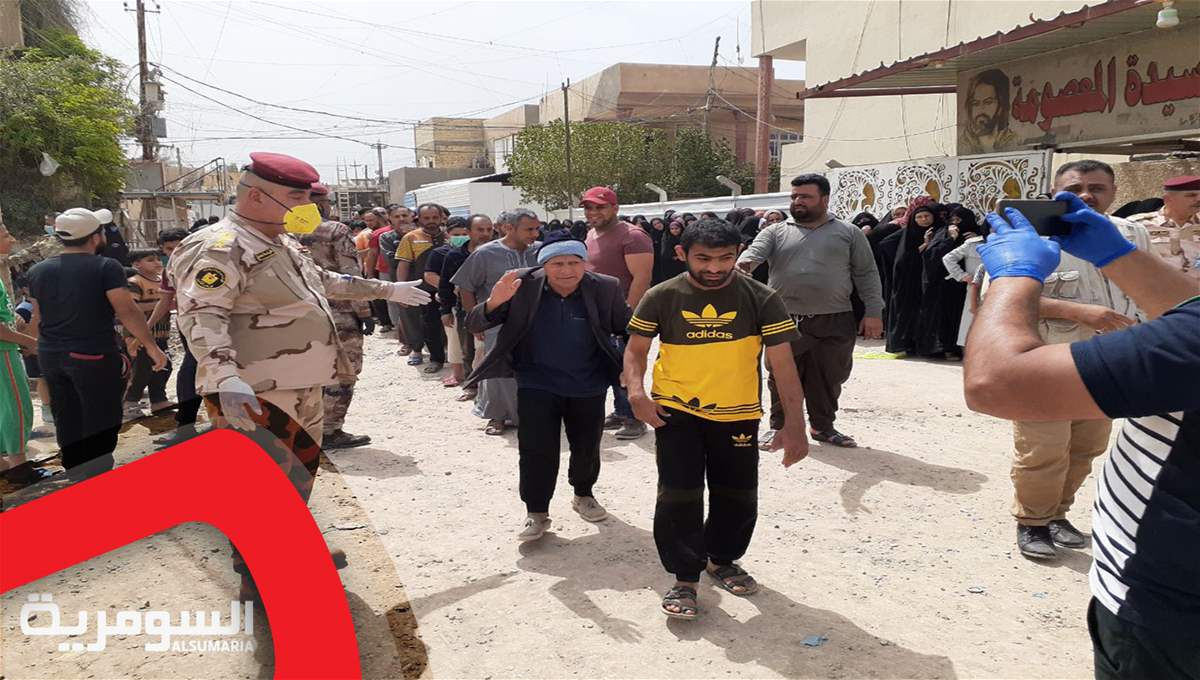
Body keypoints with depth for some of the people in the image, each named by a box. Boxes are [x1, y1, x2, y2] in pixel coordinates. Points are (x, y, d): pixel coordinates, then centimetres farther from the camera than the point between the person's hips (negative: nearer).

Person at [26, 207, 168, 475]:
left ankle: (74, 476, 27)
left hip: (50, 356, 6)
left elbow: (37, 319, 14)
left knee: (67, 423, 17)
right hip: (93, 355, -6)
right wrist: (151, 346, -12)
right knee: (101, 424, 4)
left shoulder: (38, 271, 6)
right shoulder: (106, 267, -12)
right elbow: (127, 312, -18)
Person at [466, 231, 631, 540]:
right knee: (537, 452, 0)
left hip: (589, 387, 1)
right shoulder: (522, 286, -13)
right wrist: (494, 302, -33)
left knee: (587, 448, 16)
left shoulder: (605, 288, -11)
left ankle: (584, 495, 42)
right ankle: (536, 513, 19)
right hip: (537, 386, -1)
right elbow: (475, 324, -12)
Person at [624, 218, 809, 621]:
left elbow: (783, 365, -9)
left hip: (737, 415, 1)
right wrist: (636, 391, -18)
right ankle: (685, 578, 13)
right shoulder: (662, 298, -8)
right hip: (676, 412, -1)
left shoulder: (761, 300, -10)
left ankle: (722, 560, 38)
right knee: (678, 496, -4)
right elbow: (635, 349, 1)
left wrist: (794, 424, -14)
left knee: (738, 496, 13)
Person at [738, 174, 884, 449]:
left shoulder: (848, 233, 8)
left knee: (829, 379, 10)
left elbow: (866, 273, 6)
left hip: (835, 323, 1)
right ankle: (779, 426, 23)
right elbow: (755, 250, -11)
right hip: (786, 321, 0)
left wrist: (873, 312, -2)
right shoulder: (776, 232, 7)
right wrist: (744, 262, -35)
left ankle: (823, 426, 28)